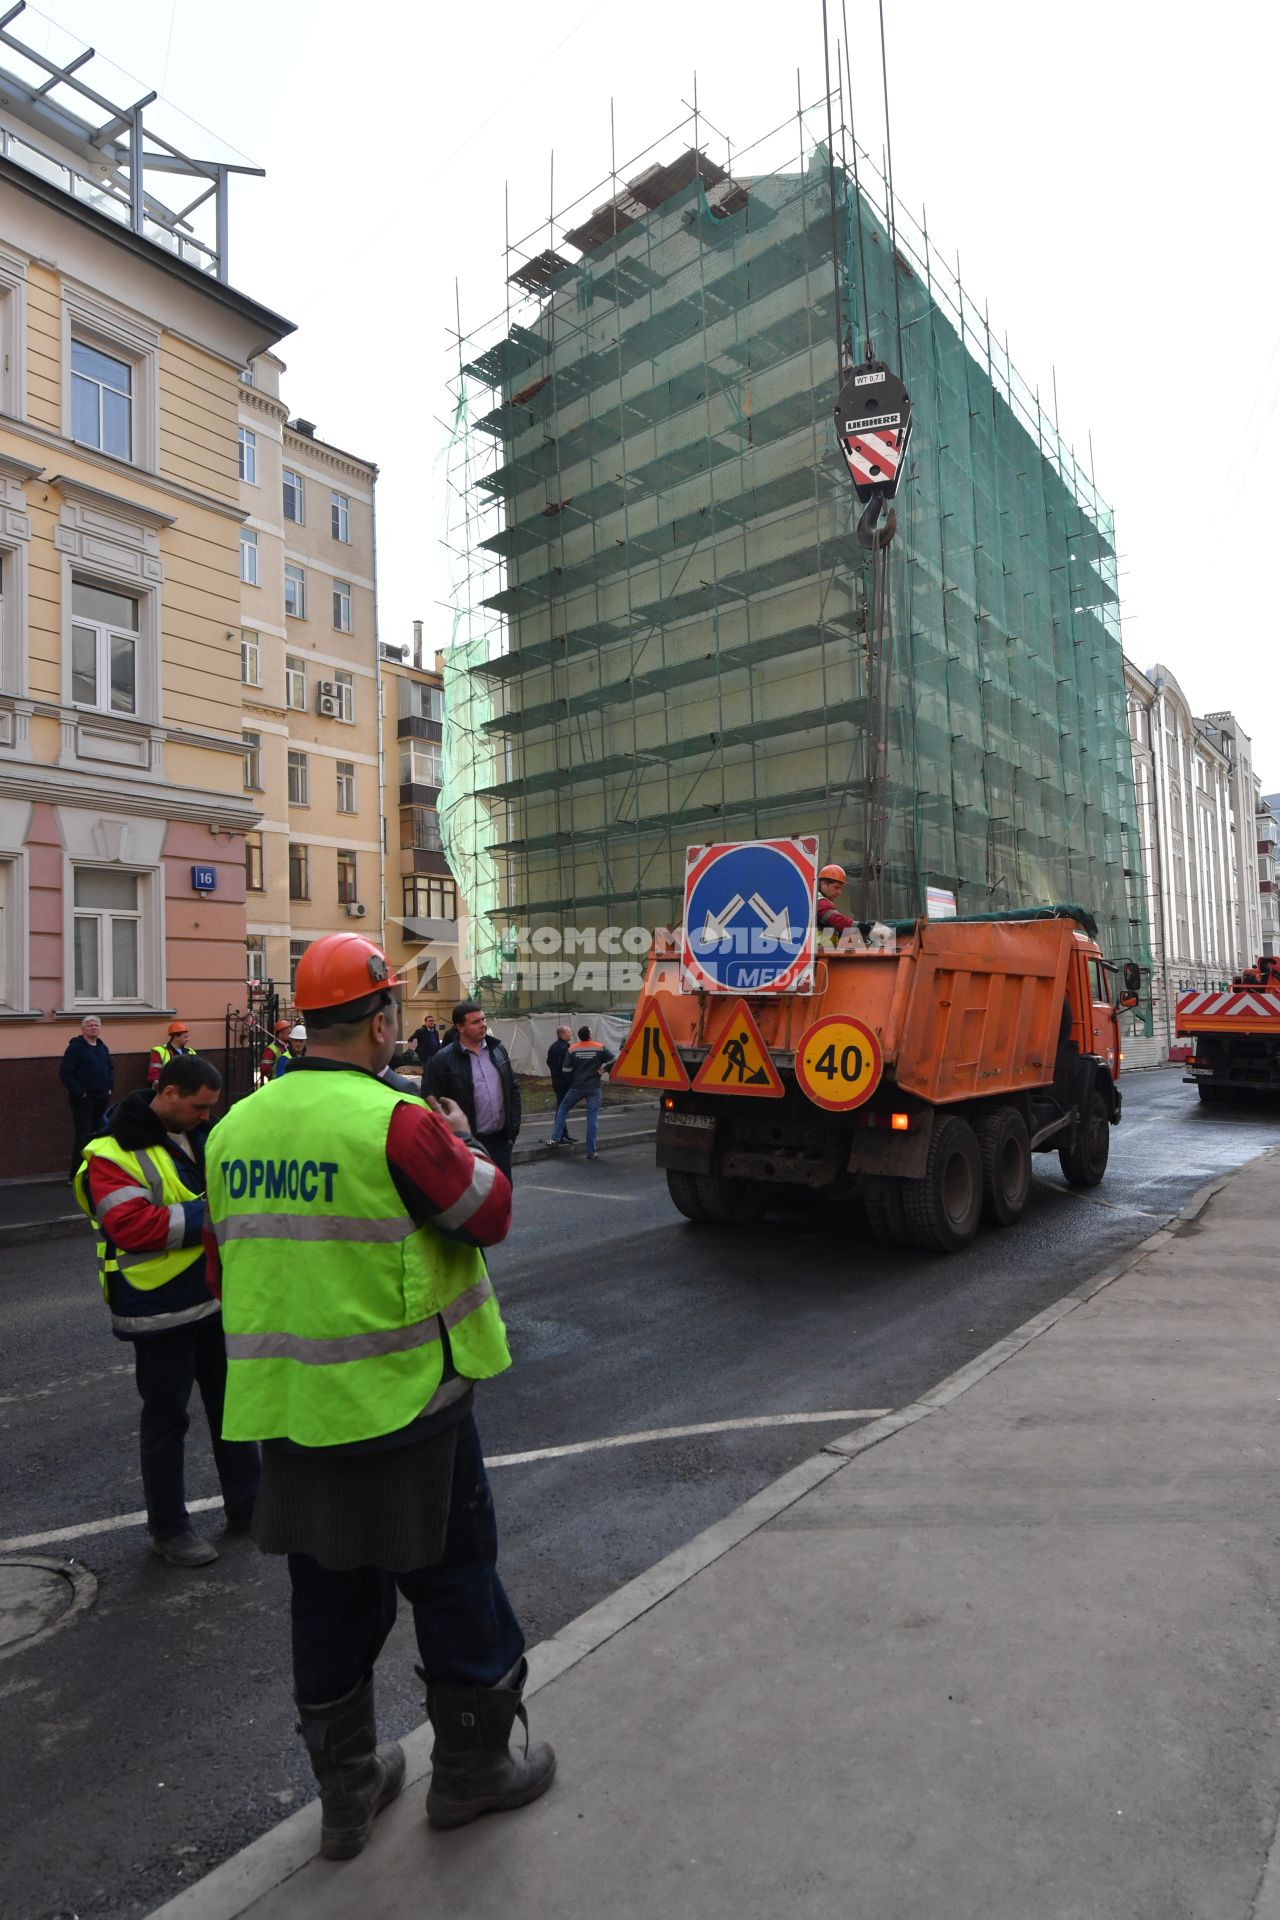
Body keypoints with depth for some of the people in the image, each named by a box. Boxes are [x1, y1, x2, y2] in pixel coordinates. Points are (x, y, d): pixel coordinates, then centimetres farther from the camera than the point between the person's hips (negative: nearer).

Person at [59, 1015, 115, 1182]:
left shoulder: (103, 1047, 12)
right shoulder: (75, 1047, -10)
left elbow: (111, 1069, 24)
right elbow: (65, 1073, -15)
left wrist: (110, 1088, 11)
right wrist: (79, 1092, -16)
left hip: (102, 1099, 7)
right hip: (83, 1099, -7)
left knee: (99, 1135, 11)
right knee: (83, 1136, -7)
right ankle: (77, 1175, -2)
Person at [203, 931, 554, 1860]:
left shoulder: (234, 1129, 1)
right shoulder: (397, 1121, -21)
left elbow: (227, 1266, 11)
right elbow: (489, 1212, -11)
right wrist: (461, 1137, 4)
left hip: (287, 1409, 6)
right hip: (402, 1404, -6)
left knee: (331, 1600, 21)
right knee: (454, 1585, 16)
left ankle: (347, 1790, 39)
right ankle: (473, 1768, 35)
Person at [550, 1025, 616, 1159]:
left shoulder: (572, 1049, -2)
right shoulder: (600, 1047, -4)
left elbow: (567, 1070, -2)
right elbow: (613, 1061, -8)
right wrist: (603, 1070, 4)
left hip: (577, 1087, 1)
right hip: (594, 1088, -1)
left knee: (563, 1108, 21)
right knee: (592, 1117, 3)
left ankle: (556, 1138, 14)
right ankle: (591, 1151, 2)